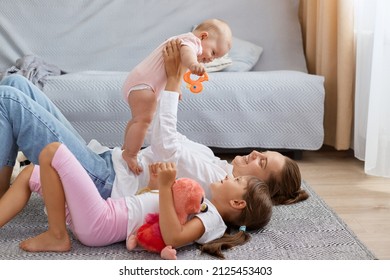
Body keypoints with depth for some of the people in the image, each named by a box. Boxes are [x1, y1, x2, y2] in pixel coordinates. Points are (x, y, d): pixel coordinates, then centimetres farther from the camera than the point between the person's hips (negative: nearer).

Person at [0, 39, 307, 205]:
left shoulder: (216, 181, -15)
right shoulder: (214, 164, 14)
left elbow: (165, 145, -25)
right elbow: (167, 137, 23)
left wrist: (173, 79, -22)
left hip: (102, 181, -10)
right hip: (105, 161, 10)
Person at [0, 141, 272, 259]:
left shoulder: (211, 218, -10)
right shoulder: (204, 206, 19)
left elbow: (173, 237, -31)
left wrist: (166, 186, -30)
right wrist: (163, 179, 10)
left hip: (100, 223, -10)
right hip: (105, 211, 10)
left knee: (52, 151, -15)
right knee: (30, 174, 13)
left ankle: (57, 236, -7)